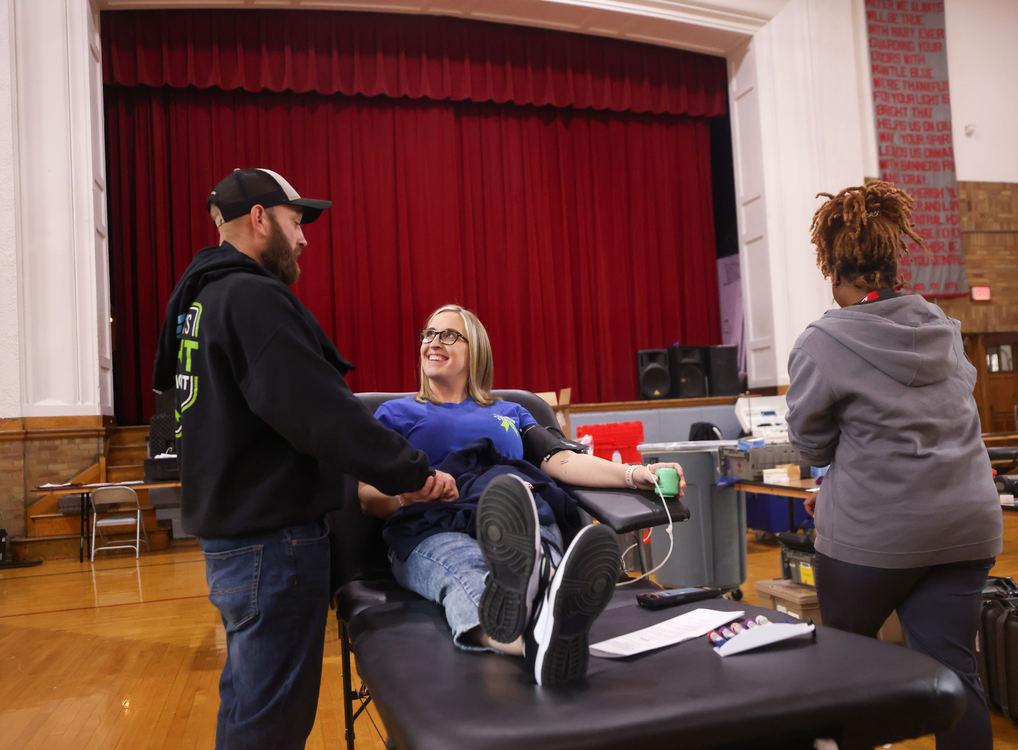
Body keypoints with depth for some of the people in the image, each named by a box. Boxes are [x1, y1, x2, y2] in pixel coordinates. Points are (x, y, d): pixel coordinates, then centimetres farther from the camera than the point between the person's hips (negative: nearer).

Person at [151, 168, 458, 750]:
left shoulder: (202, 298, 14)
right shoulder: (252, 298, -19)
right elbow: (317, 410, -27)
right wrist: (412, 472, -20)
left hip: (230, 526, 10)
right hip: (274, 537, -10)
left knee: (248, 700, 25)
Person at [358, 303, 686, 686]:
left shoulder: (510, 412, 32)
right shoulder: (396, 413, 26)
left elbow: (562, 460, 14)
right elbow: (368, 497, 13)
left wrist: (635, 475, -4)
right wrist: (410, 492, -10)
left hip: (531, 522, 2)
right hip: (434, 529, -1)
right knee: (468, 575, -41)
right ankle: (542, 640, -74)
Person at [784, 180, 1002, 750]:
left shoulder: (822, 345, -15)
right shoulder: (944, 328, 5)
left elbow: (810, 442, -7)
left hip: (874, 533, -5)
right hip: (966, 526, 5)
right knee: (955, 671, 10)